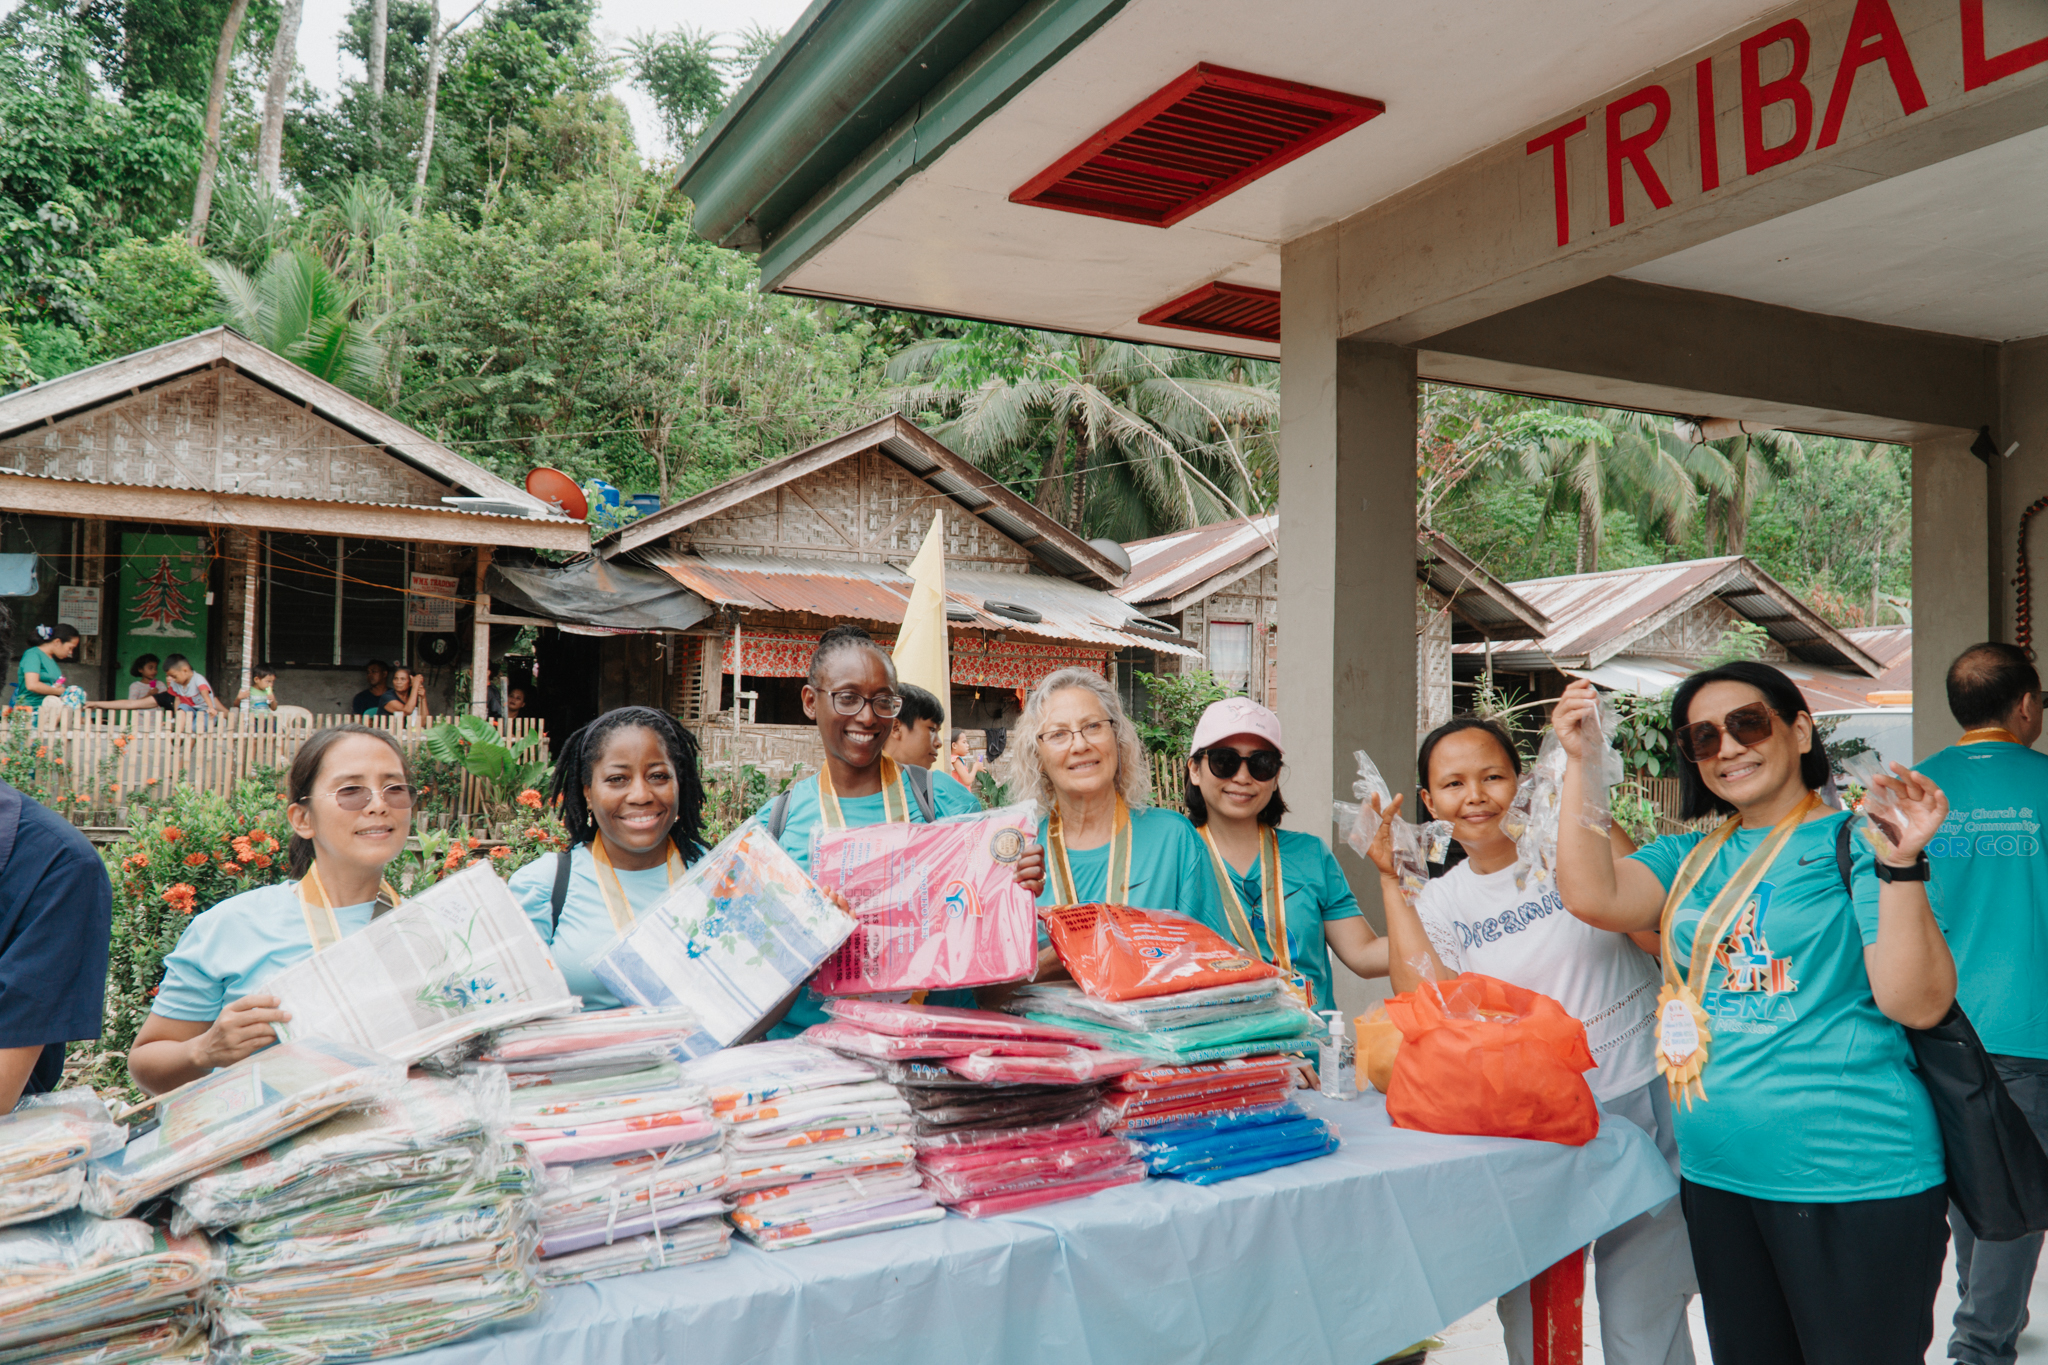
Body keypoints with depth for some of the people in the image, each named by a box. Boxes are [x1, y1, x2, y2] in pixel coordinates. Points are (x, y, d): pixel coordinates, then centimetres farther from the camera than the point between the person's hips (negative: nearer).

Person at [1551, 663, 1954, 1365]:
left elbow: (1918, 1005, -14)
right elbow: (1593, 898, -9)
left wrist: (1901, 865, -26)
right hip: (1715, 1175, 6)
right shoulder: (1691, 856, 9)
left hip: (1853, 1180, -5)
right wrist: (1580, 763, -10)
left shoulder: (1855, 840, -6)